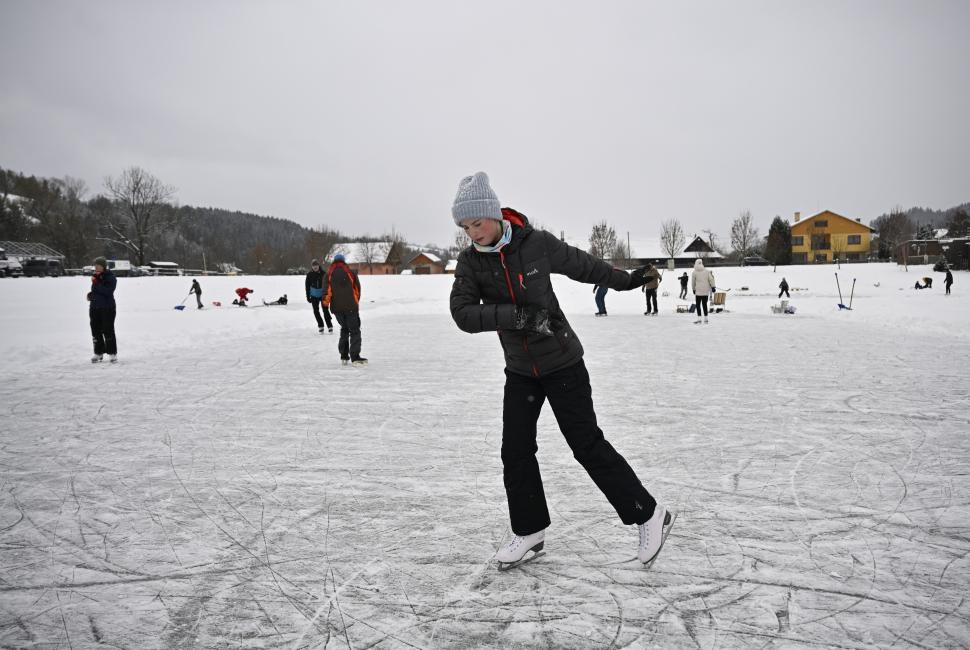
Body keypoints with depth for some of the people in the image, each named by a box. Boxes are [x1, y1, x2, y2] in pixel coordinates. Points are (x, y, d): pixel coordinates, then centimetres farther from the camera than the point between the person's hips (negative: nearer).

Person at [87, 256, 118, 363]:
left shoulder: (110, 277, -9)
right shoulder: (95, 276, 11)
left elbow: (108, 291, -22)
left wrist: (96, 284, -22)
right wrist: (91, 294, 4)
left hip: (107, 308, -7)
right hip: (95, 308, 7)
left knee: (108, 331, -5)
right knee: (95, 331, 10)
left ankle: (112, 354, 2)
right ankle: (98, 353, 19)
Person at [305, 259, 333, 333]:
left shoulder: (323, 274, -9)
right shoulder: (309, 275, -4)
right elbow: (307, 286, 4)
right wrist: (308, 296, 3)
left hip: (323, 294, -2)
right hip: (314, 296, 2)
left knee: (325, 310, -8)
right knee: (316, 311, 5)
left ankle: (330, 326, 1)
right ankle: (320, 326, 18)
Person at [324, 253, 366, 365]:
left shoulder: (329, 274, 7)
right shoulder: (350, 272, 4)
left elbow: (327, 289, -6)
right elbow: (357, 289, 8)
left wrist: (326, 301, -2)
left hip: (336, 307, 3)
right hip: (351, 306, -3)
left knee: (344, 329, 20)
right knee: (354, 331, 0)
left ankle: (344, 356, 17)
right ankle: (355, 357, -11)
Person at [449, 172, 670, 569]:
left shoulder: (536, 243, -14)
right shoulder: (469, 262, -7)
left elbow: (581, 265, 4)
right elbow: (463, 313, -20)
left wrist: (625, 281, 18)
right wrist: (516, 316, -33)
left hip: (562, 363, -4)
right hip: (519, 370, 4)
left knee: (587, 445, 0)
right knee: (515, 451, 4)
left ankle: (647, 514, 16)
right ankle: (529, 530, 23)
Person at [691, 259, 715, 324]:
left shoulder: (694, 273, -5)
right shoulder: (707, 271, 5)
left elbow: (693, 282, 2)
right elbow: (711, 279, 0)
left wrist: (693, 289, 15)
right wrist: (713, 287, 2)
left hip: (698, 291, -4)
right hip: (706, 291, 4)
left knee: (698, 304, 1)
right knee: (704, 304, 12)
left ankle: (699, 318, -10)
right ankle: (705, 318, 13)